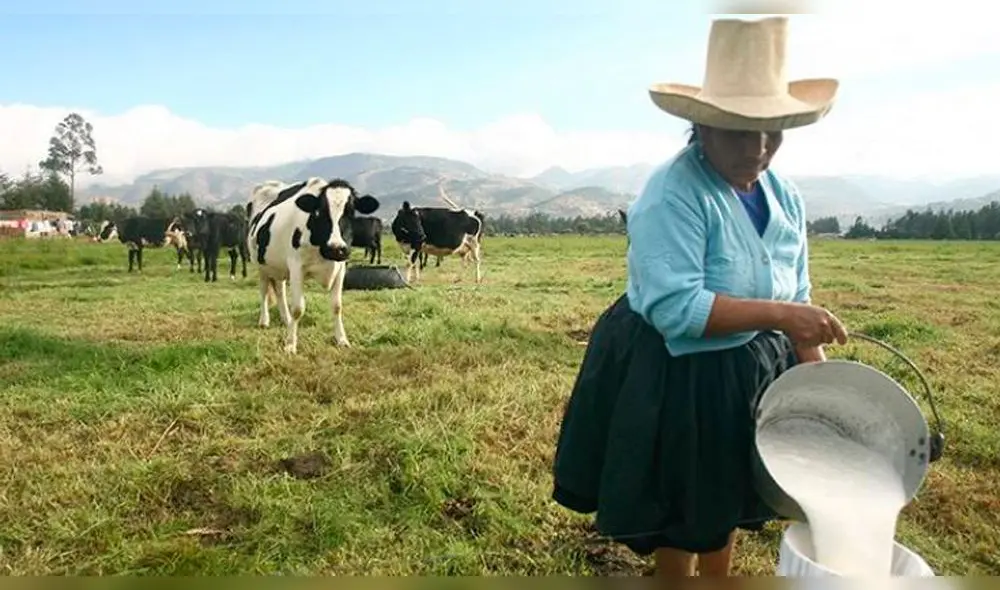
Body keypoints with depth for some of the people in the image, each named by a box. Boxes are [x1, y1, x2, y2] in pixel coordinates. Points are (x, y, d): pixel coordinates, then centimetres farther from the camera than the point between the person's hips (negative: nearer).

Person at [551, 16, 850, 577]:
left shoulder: (785, 196, -1)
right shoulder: (672, 196, -25)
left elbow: (797, 302, 4)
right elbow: (674, 309, -32)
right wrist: (776, 314, -31)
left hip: (749, 372, 7)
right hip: (673, 377, -6)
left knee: (728, 499, 24)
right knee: (682, 513, 14)